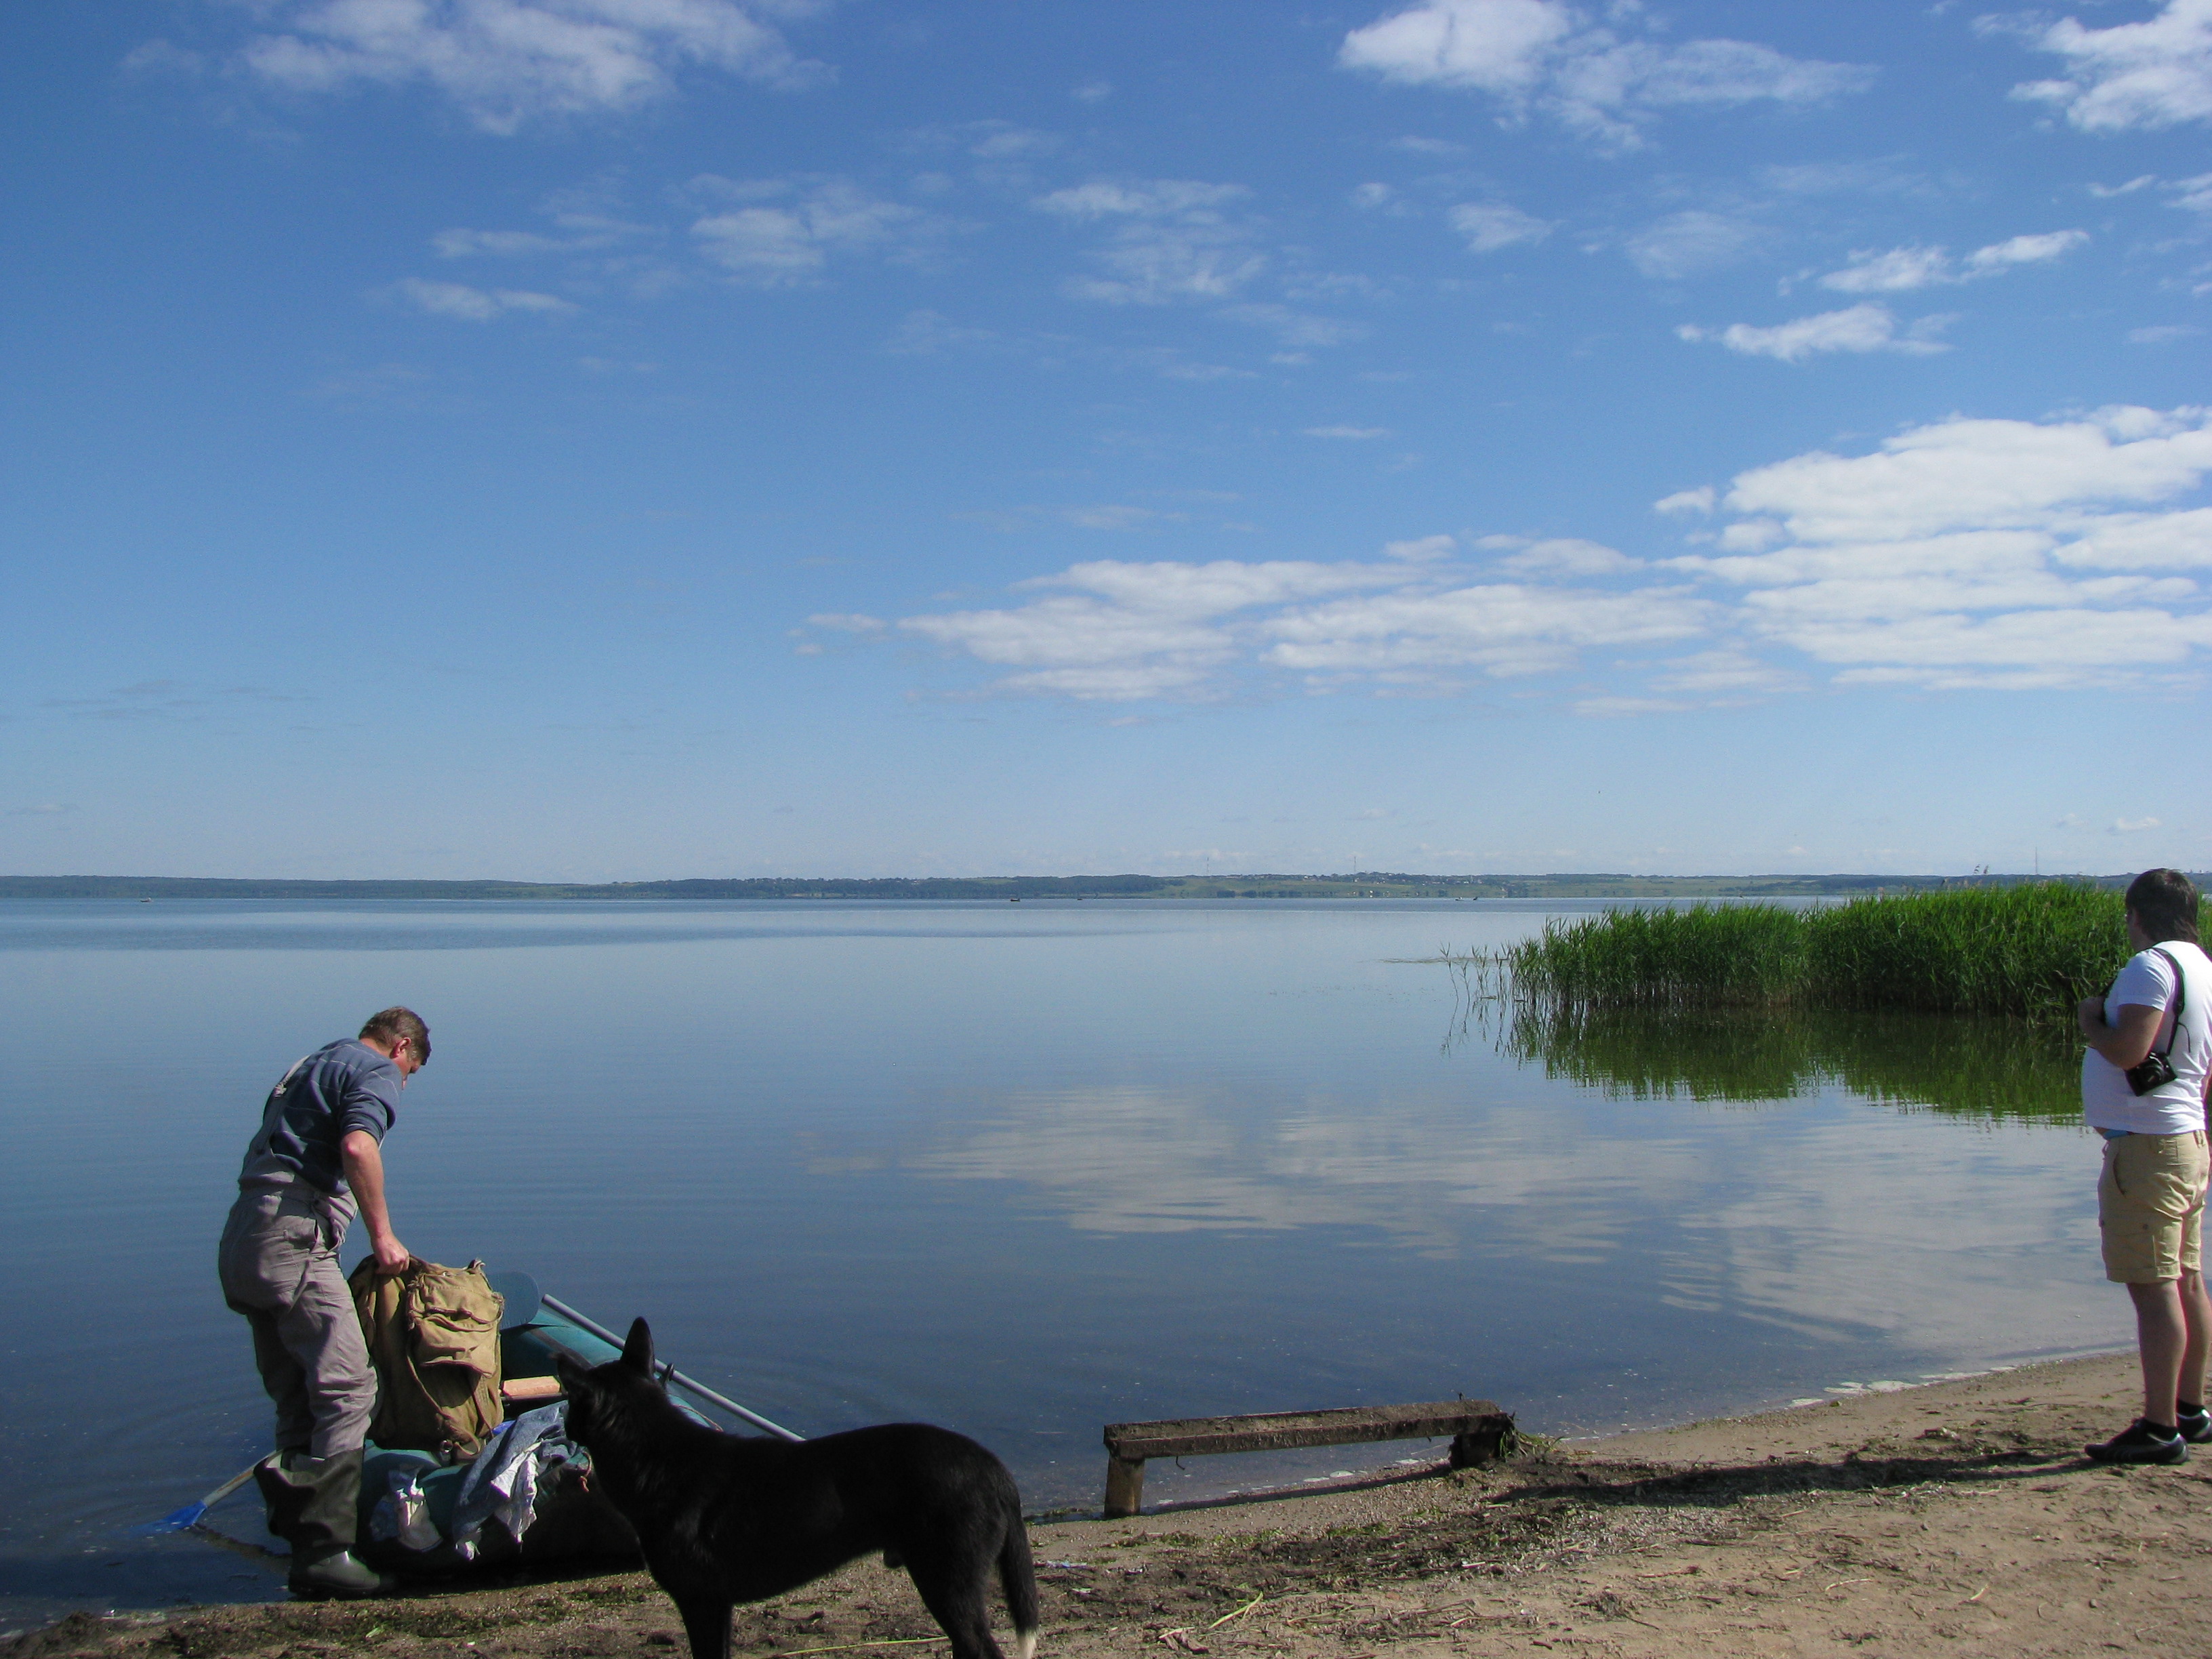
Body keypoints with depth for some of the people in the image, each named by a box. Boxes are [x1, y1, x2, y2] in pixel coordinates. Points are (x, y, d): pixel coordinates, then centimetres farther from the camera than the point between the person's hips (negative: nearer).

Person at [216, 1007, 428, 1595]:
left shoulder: (309, 1067, 29)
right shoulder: (375, 1072, 2)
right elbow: (357, 1147, -18)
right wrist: (382, 1236, -10)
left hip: (242, 1238, 10)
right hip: (292, 1239, -10)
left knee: (297, 1397, 10)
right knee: (347, 1387, -12)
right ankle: (324, 1547, -17)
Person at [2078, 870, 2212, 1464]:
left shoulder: (2152, 966, -16)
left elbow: (2128, 1051, -25)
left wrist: (2091, 1023, -8)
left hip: (2145, 1145, -10)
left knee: (2154, 1287, -8)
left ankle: (2159, 1428, -6)